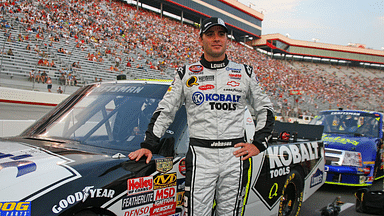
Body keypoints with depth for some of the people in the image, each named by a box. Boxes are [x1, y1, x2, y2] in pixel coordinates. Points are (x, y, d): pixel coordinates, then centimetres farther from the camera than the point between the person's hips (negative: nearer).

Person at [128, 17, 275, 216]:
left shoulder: (245, 73, 11)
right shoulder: (186, 74, 8)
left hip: (235, 155, 2)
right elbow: (164, 111, 9)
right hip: (200, 155, -1)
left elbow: (265, 110, 17)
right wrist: (149, 145, -1)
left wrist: (258, 144, 7)